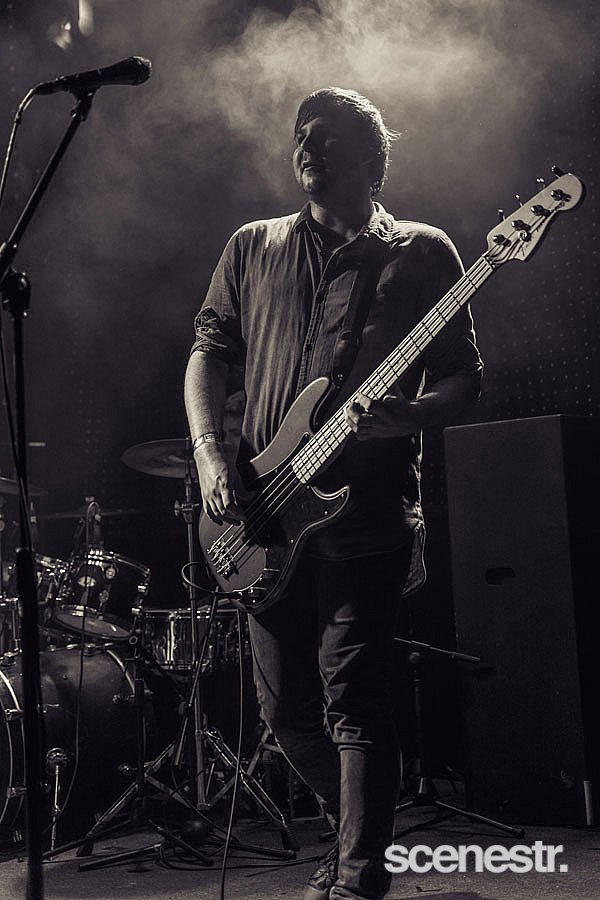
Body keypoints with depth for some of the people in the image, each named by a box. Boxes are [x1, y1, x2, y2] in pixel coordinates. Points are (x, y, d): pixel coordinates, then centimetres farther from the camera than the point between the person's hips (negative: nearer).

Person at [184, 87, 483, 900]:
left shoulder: (421, 253, 5)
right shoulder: (254, 248, 16)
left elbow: (465, 379, 3)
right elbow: (210, 349, 13)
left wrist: (405, 415, -19)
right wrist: (210, 453, -2)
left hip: (367, 507, -4)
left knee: (353, 701, -9)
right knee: (285, 705, 11)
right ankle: (358, 832, 33)